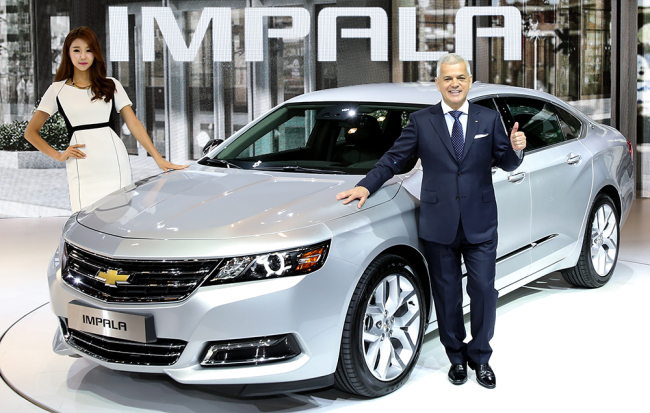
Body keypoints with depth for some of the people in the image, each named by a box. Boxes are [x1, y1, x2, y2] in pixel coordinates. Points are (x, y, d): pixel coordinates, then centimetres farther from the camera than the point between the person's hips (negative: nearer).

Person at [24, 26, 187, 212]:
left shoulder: (111, 86, 14)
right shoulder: (58, 90, 11)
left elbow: (134, 124, 10)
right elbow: (31, 132, 14)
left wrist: (158, 158, 2)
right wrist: (59, 155, 1)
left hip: (114, 161, 1)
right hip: (82, 168, -1)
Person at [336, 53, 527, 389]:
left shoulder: (489, 119, 6)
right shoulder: (421, 122, 3)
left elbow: (506, 163, 6)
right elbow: (394, 159, 6)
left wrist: (515, 149, -16)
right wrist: (366, 186, -6)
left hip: (480, 223, 1)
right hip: (438, 226, 0)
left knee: (484, 291, 3)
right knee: (447, 295, 9)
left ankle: (480, 358, 21)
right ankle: (456, 357, 25)